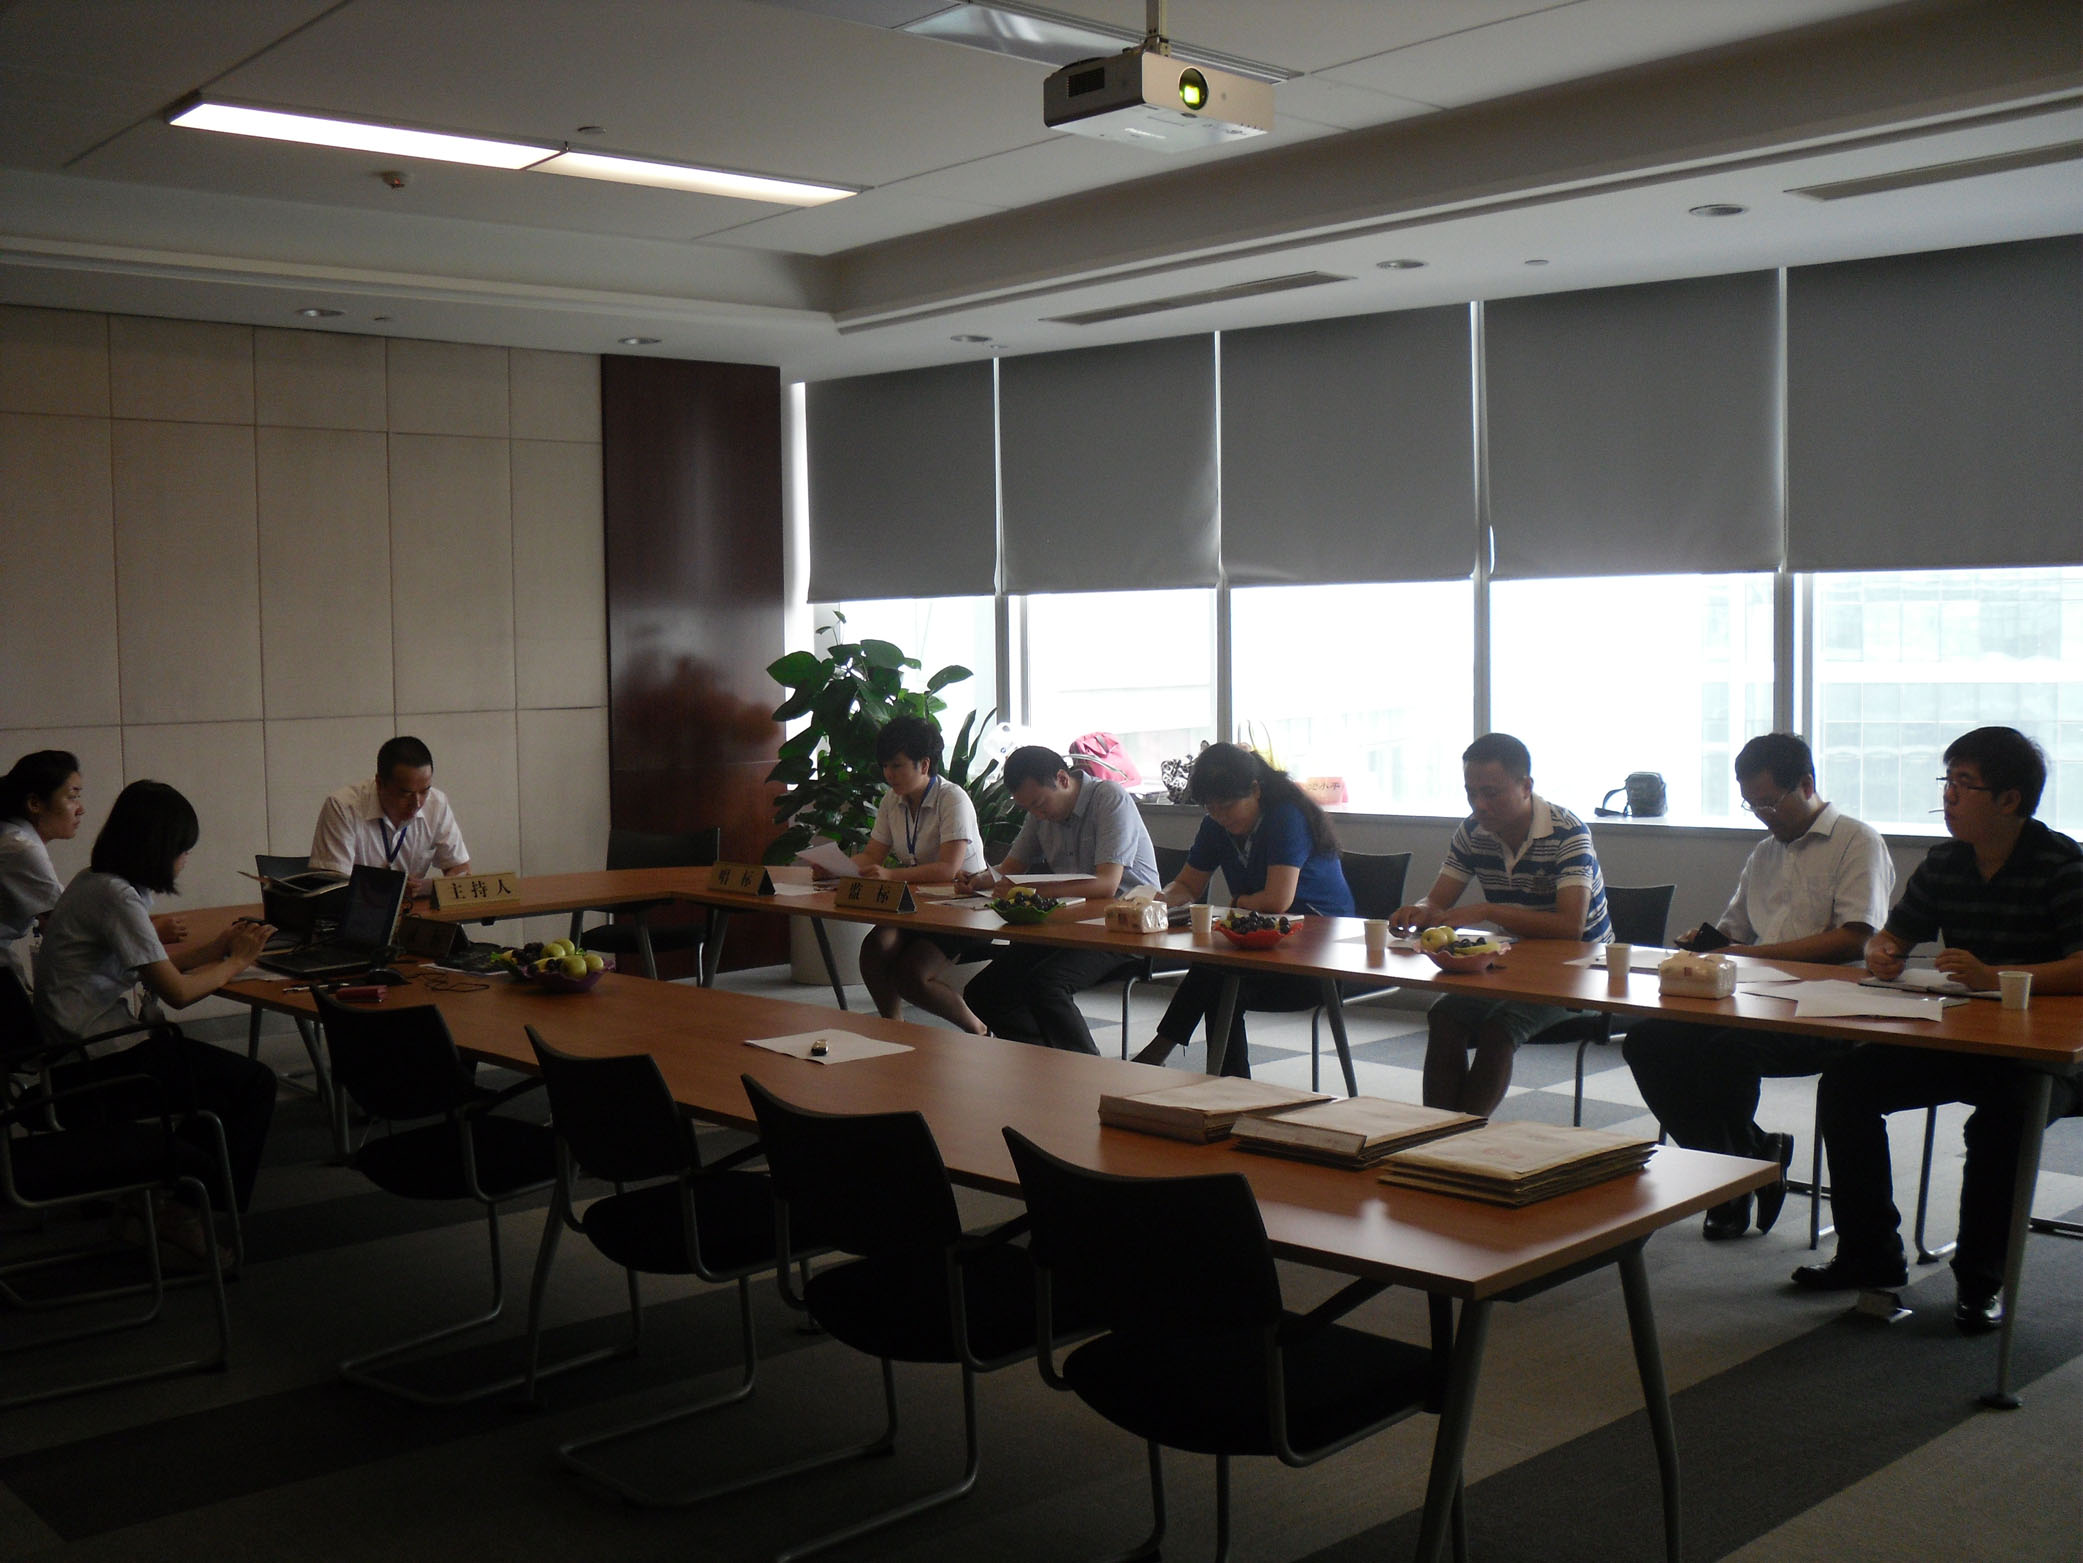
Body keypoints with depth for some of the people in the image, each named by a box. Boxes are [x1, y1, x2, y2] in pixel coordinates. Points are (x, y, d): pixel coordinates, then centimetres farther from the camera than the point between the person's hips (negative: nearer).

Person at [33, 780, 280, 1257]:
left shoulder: (96, 883, 10)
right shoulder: (114, 895, -20)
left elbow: (151, 968, 17)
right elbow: (177, 991, -20)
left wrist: (217, 949, 8)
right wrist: (237, 962, -5)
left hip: (83, 1052, 10)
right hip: (98, 1065, -10)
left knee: (227, 1074, 11)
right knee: (253, 1084, -4)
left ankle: (165, 1199, 16)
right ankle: (190, 1213, 6)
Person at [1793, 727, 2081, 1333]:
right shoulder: (1943, 864, 6)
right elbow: (1893, 936, 18)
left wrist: (1994, 976, -36)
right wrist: (1880, 955, -7)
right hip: (1957, 1042, 6)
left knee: (2001, 1113, -36)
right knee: (1845, 1083, -9)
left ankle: (1981, 1279, -14)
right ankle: (1871, 1255, 3)